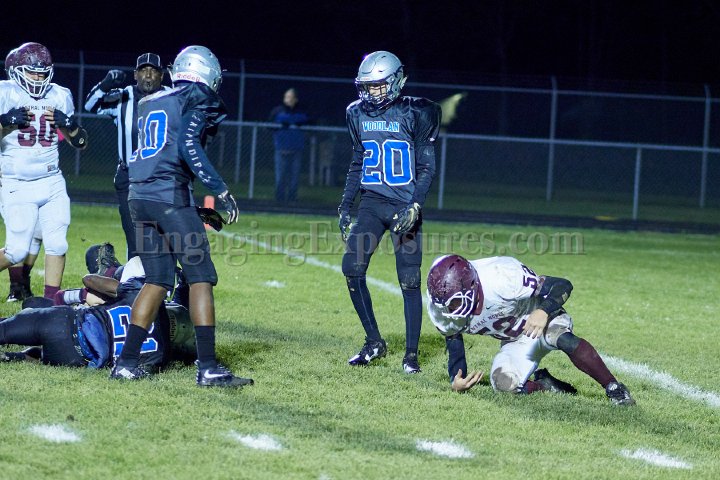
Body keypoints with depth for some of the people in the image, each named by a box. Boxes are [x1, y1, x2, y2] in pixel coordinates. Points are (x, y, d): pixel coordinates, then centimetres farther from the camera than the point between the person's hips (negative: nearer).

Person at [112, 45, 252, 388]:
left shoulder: (149, 104, 21)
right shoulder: (198, 99, -1)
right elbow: (188, 146, -15)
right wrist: (220, 191, -14)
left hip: (139, 197, 7)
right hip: (170, 196, -7)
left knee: (156, 281, 13)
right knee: (200, 278, -3)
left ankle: (126, 362, 8)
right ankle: (208, 367, -9)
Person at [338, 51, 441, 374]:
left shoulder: (414, 114, -8)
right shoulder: (359, 114, 8)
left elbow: (426, 168, -7)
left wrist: (414, 207, -18)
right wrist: (345, 207, 14)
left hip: (404, 205, -5)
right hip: (372, 202, 5)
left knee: (409, 280, -5)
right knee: (352, 269, -7)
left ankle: (411, 353, 5)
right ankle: (373, 341, 7)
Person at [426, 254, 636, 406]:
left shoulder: (501, 278, -35)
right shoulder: (442, 311, -19)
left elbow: (562, 286, -28)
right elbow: (454, 347, -2)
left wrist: (543, 311, -46)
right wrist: (456, 382, -20)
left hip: (541, 316, -5)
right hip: (515, 344, 5)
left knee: (566, 340, -37)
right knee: (503, 384, -23)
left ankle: (614, 388, -26)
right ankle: (543, 385, 7)